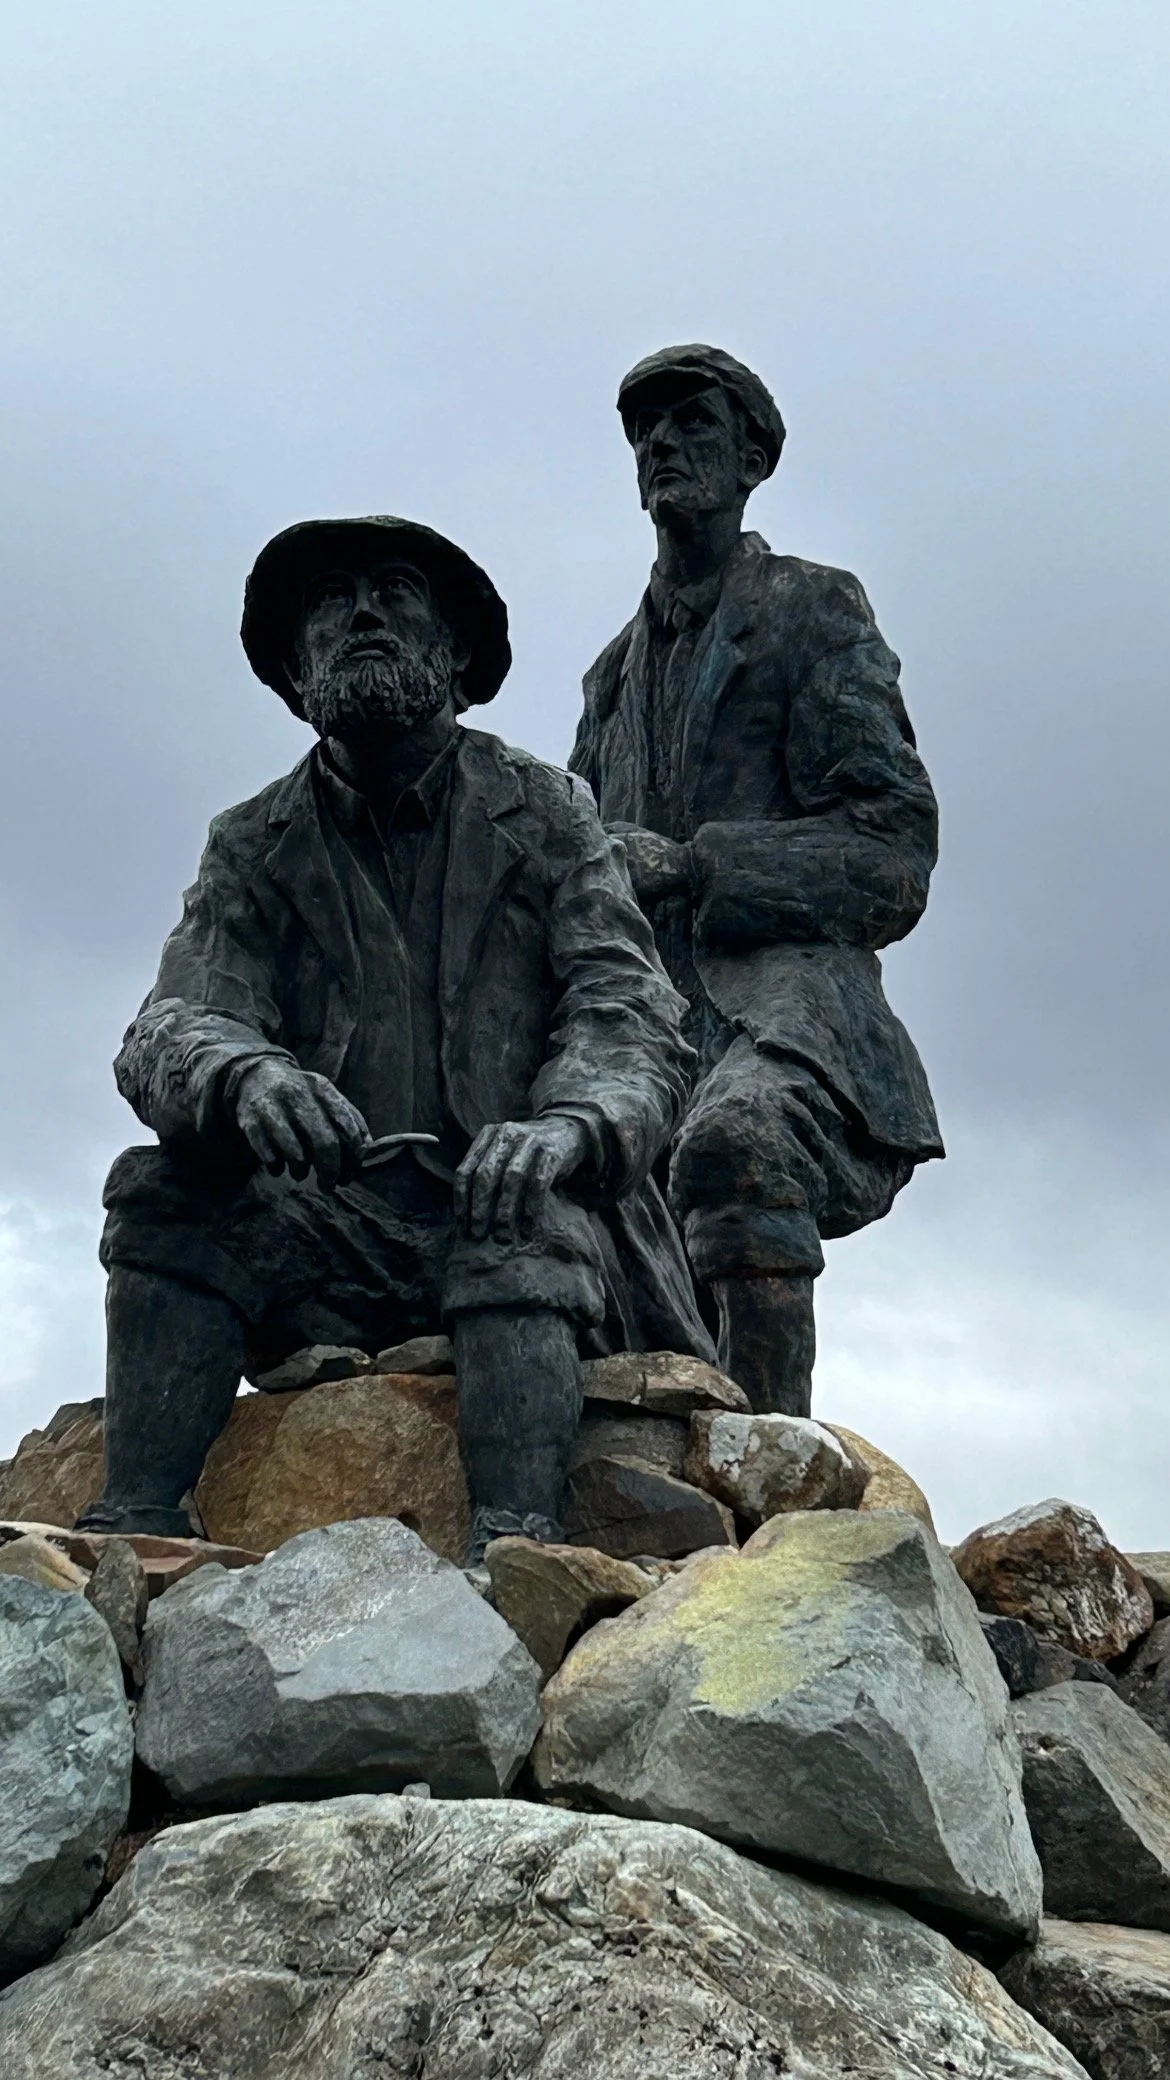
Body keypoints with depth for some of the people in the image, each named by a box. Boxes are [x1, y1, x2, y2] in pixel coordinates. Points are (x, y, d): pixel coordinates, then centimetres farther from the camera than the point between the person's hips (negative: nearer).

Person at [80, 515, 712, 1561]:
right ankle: (133, 1535, -27)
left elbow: (633, 1015, -6)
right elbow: (169, 1030, -5)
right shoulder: (255, 847, 10)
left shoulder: (544, 811, 5)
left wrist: (572, 1123, -31)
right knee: (167, 1200, -23)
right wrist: (242, 1076, -31)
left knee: (524, 1238, -34)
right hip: (334, 1235, 2)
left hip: (517, 1210, -2)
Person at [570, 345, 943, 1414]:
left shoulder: (814, 609, 13)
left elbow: (895, 846, 1)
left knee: (733, 1145, -38)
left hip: (788, 997, -5)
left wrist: (689, 863, -11)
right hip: (652, 1027, 5)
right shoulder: (616, 670, 30)